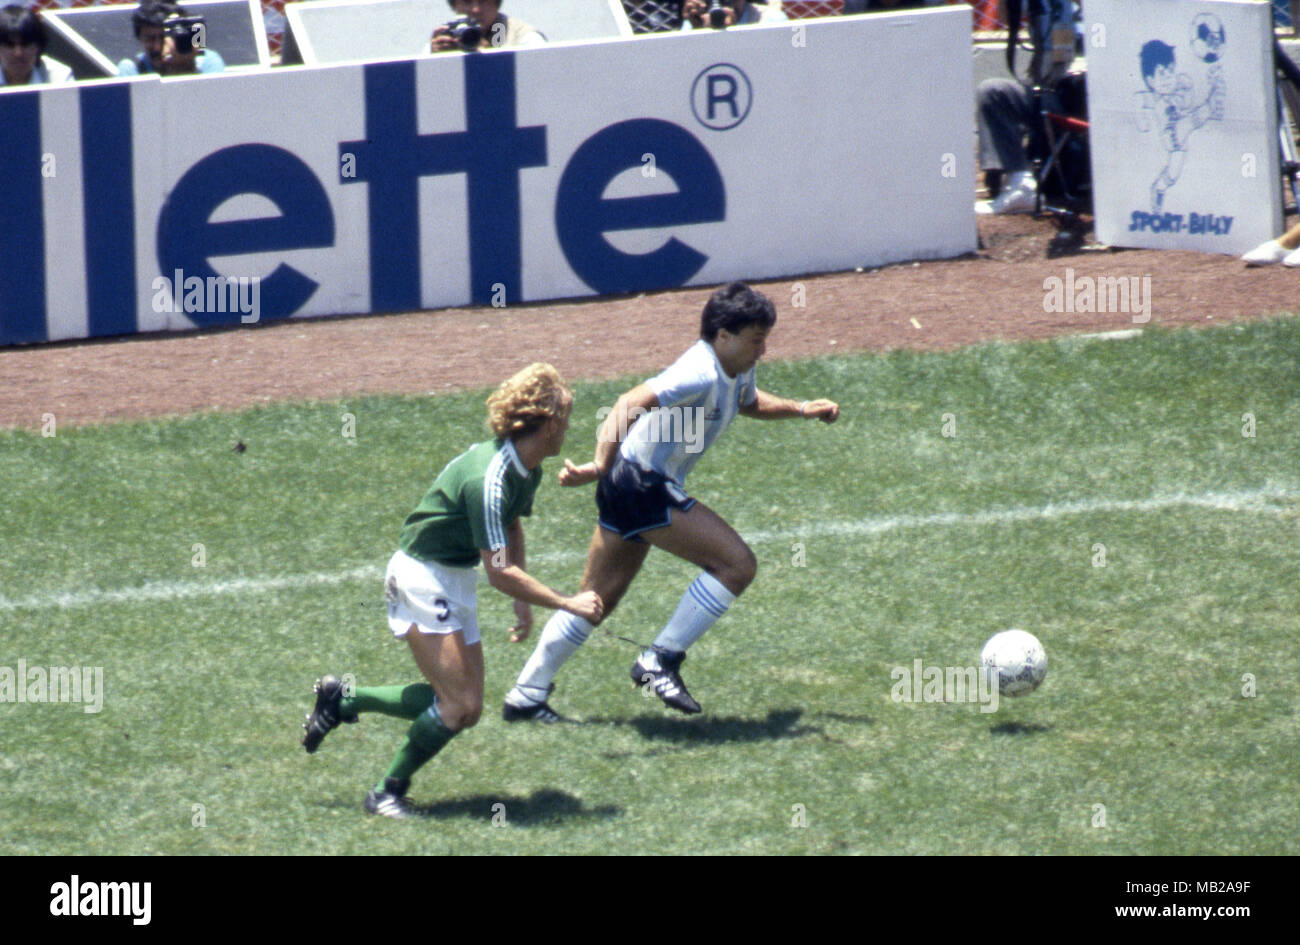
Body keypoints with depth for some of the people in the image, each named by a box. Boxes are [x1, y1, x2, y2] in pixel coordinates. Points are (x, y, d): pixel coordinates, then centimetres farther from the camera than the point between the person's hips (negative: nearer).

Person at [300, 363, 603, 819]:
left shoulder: (526, 470, 2)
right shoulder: (487, 478, -29)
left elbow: (512, 528, 23)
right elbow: (500, 573, -29)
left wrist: (522, 604, 19)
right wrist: (567, 605, -26)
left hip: (455, 582, 10)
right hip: (422, 578, -10)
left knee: (462, 704, 8)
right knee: (460, 705, -14)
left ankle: (344, 698, 20)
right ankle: (388, 793, 2)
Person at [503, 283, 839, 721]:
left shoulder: (737, 372, 9)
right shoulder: (702, 374, -22)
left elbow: (751, 402, 35)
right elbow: (631, 404, -34)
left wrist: (801, 409, 22)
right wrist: (601, 466, -43)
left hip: (625, 488, 10)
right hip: (644, 485, -10)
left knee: (597, 600, 15)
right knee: (737, 563, -12)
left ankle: (525, 696, 21)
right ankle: (661, 660, -9)